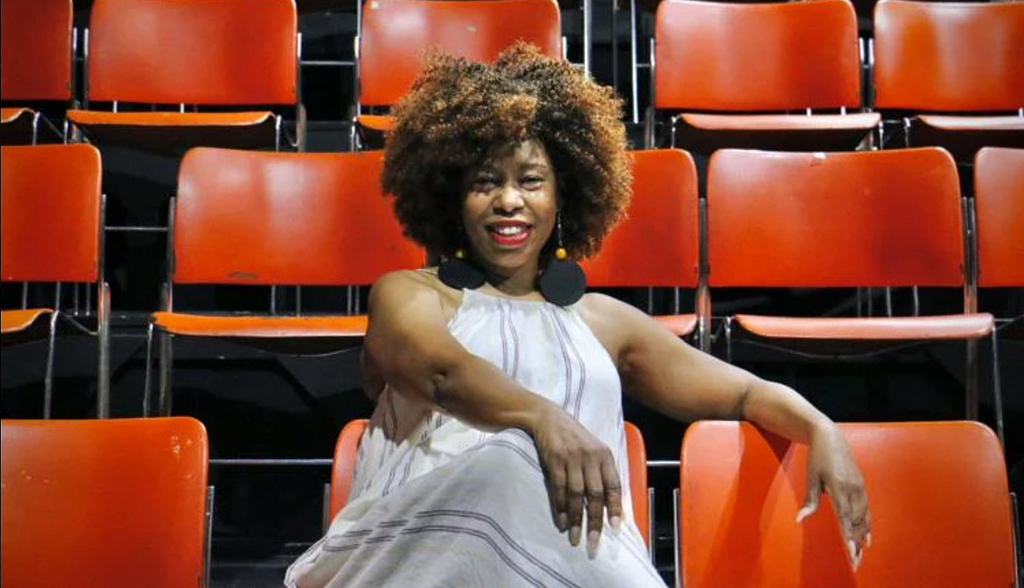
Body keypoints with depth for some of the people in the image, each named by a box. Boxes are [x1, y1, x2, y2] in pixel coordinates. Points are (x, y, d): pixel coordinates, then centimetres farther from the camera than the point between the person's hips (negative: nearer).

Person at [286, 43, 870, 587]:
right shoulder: (407, 294, 17)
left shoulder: (603, 320, 26)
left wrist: (822, 431, -1)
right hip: (429, 528, -1)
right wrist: (542, 416, -29)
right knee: (502, 467, -35)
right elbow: (439, 368, -7)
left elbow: (745, 391, 22)